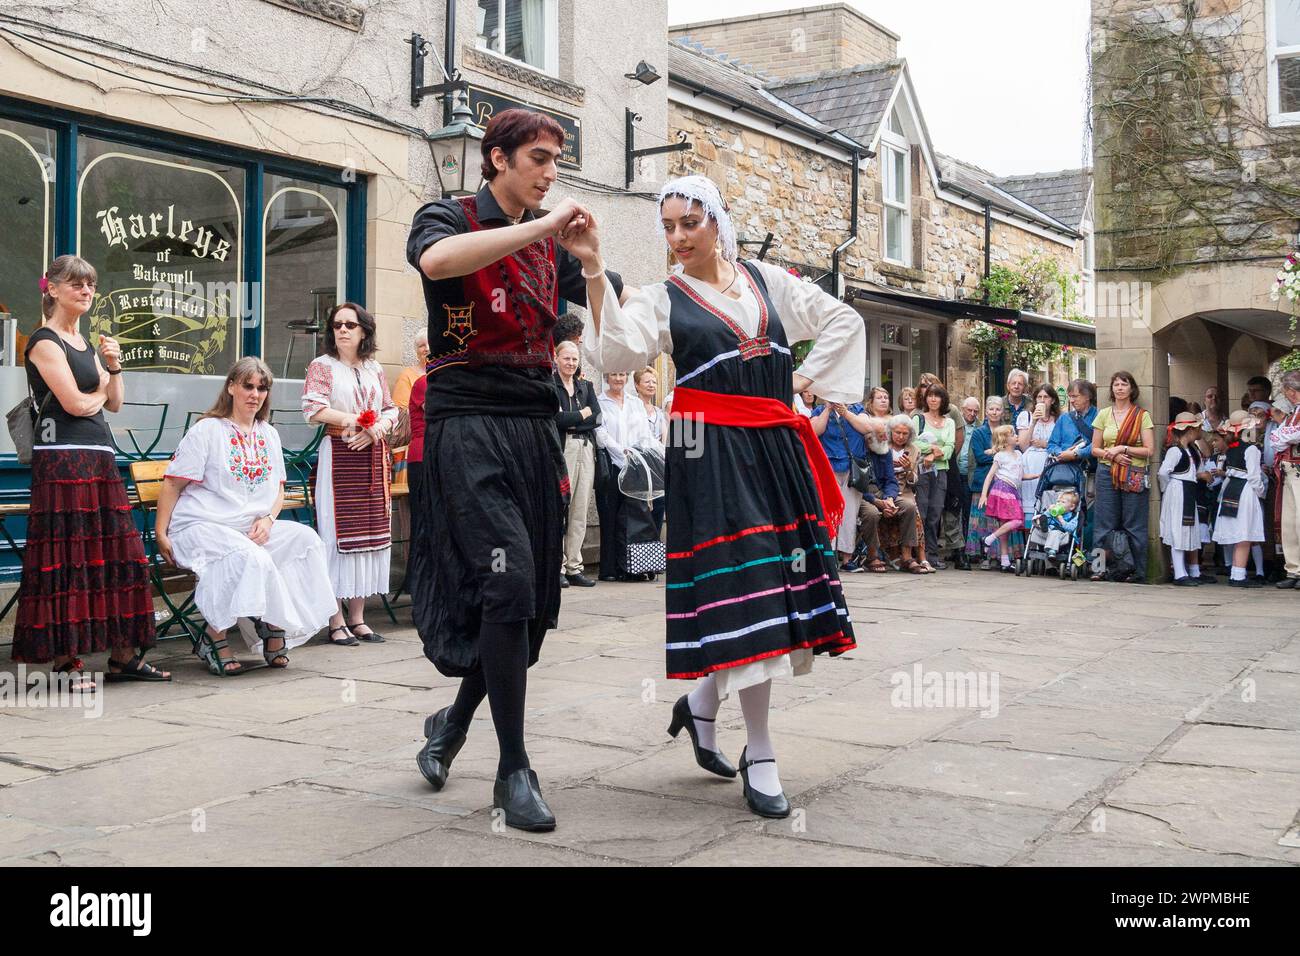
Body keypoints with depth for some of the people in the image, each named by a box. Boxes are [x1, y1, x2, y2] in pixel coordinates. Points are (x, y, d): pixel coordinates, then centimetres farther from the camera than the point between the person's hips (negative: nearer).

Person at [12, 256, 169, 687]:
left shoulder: (84, 342, 19)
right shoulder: (44, 341, -5)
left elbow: (115, 403, 16)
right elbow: (75, 403, -13)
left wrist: (114, 368, 0)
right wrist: (100, 390, 7)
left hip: (99, 458, 8)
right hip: (62, 460, -8)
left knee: (116, 553, 7)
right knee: (67, 556, -6)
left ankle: (123, 654, 13)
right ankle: (65, 659, 1)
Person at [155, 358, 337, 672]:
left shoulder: (268, 435, 18)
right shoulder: (208, 430, -1)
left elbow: (278, 489, 20)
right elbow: (173, 484, -3)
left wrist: (267, 519, -2)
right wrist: (161, 534, -10)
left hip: (253, 528, 6)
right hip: (201, 526, -6)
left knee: (305, 538, -19)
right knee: (250, 557, -35)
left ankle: (276, 629, -16)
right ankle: (214, 639, -19)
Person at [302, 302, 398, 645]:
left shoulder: (374, 369, 16)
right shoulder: (322, 366, 2)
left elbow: (391, 410, 14)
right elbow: (313, 408, -11)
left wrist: (376, 429, -7)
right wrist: (356, 420, -20)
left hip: (373, 457, 5)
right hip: (338, 456, -5)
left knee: (369, 532, 4)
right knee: (337, 533, -6)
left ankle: (357, 617, 11)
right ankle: (336, 620, -2)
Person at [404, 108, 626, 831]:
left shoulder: (552, 245, 19)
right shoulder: (451, 218, 0)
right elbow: (436, 259, -24)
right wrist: (544, 225, -21)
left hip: (537, 425, 6)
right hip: (470, 424, -6)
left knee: (534, 599, 5)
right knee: (507, 583, -16)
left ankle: (453, 724, 27)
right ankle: (514, 770, -4)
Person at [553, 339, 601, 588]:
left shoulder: (586, 387, 20)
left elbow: (597, 418, 6)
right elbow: (555, 418, -13)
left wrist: (569, 420, -5)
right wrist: (582, 414, -2)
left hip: (586, 449, 6)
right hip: (561, 449, -6)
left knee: (580, 511, 5)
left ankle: (574, 567, 9)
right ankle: (558, 566, -5)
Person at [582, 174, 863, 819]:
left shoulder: (768, 281, 13)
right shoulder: (663, 299, 3)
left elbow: (844, 320, 20)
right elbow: (618, 350, -16)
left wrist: (804, 378, 10)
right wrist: (594, 272, -24)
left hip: (775, 446, 5)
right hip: (712, 452, -4)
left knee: (789, 585, 4)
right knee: (742, 593, -9)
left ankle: (701, 705, 27)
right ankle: (759, 760, 2)